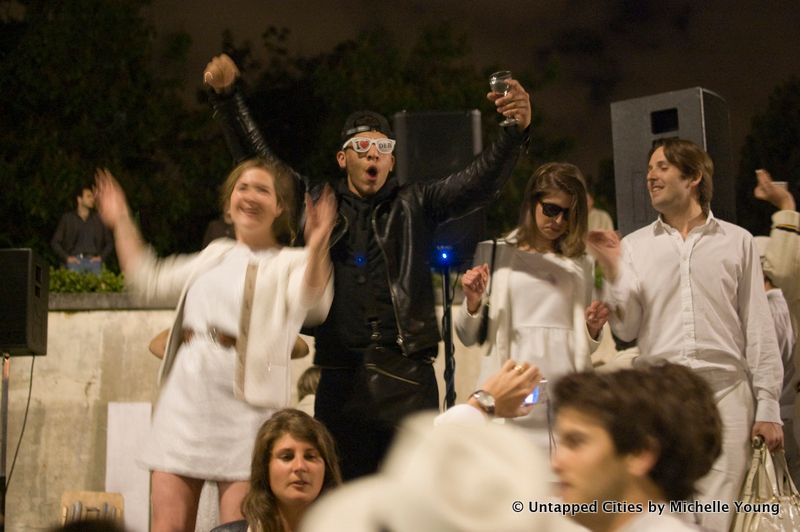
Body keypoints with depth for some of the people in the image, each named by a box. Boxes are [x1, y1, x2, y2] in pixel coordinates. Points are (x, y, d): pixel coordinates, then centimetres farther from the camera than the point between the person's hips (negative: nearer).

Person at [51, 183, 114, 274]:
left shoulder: (98, 219, 17)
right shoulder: (67, 218, 12)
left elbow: (109, 242, 20)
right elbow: (55, 242, 10)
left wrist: (101, 257, 5)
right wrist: (66, 258, -2)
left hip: (93, 261, 2)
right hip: (75, 261, -2)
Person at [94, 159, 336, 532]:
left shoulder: (291, 263, 2)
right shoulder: (216, 254, 21)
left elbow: (311, 299, -20)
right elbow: (150, 282, 27)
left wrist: (317, 247, -38)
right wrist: (121, 223, 25)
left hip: (245, 403, -5)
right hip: (186, 396, 5)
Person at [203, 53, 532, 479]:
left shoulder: (414, 205, 9)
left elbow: (480, 180, -3)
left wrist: (516, 132, -21)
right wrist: (227, 97, 1)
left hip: (408, 379, -1)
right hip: (341, 379, 1)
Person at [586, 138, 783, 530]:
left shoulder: (737, 241, 6)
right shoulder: (635, 245, 9)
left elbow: (758, 328, 6)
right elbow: (626, 330, 5)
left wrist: (768, 407, 2)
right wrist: (613, 272, -10)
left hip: (726, 395, -1)